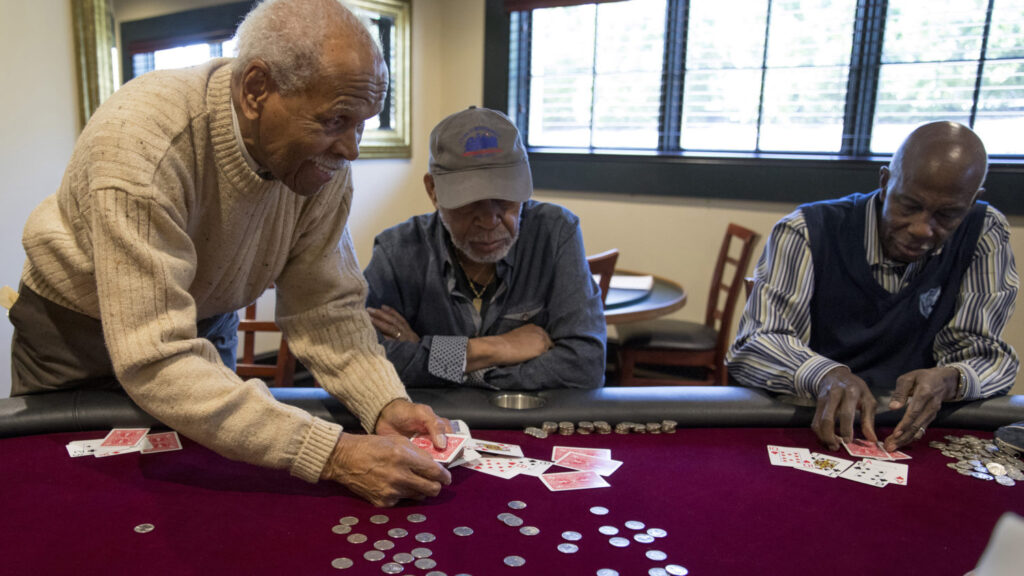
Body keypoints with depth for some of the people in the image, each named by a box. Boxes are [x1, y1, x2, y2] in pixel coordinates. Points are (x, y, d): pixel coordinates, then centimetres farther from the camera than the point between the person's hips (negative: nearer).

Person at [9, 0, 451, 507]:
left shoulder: (325, 157, -21)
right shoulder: (141, 141, -38)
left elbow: (325, 306, -16)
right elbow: (154, 359, -42)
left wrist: (387, 405, -34)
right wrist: (332, 455, -47)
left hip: (206, 324, 4)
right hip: (77, 331, -4)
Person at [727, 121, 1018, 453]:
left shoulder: (984, 236, -2)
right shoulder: (807, 233, -11)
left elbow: (984, 355, -1)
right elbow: (751, 349, -16)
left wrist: (949, 380, -26)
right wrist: (826, 376, -37)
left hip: (911, 435, 3)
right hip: (815, 426, -2)